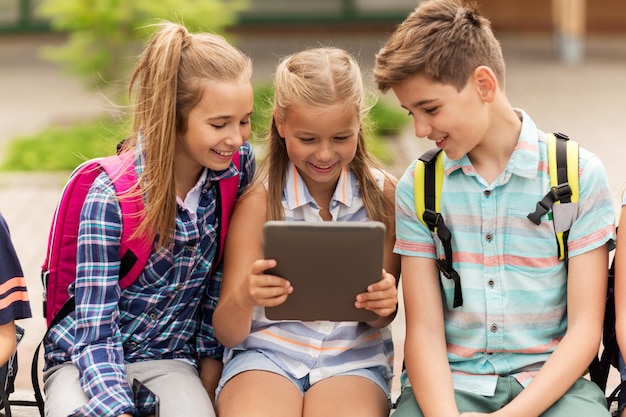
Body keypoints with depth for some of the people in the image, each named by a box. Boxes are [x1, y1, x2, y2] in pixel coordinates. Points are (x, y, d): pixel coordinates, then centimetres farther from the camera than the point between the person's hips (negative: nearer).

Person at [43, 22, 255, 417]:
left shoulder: (239, 166, -7)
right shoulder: (111, 196, -19)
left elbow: (225, 278, 5)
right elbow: (94, 331, -19)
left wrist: (208, 383, 4)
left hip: (169, 359, 3)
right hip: (84, 358, -3)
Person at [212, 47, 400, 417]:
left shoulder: (383, 194, 0)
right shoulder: (259, 203, -3)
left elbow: (380, 319, 6)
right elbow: (228, 334, -5)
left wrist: (386, 305, -19)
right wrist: (243, 299, -28)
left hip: (353, 358, 1)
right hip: (265, 353, 0)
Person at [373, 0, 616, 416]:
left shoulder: (580, 174, 0)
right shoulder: (418, 186, 6)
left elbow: (585, 328, -3)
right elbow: (423, 330, 0)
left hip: (549, 381, -1)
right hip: (450, 381, 1)